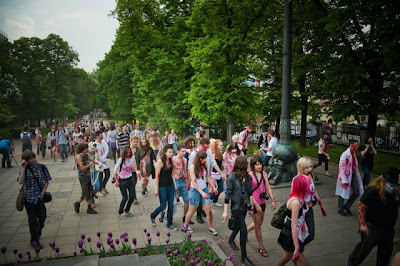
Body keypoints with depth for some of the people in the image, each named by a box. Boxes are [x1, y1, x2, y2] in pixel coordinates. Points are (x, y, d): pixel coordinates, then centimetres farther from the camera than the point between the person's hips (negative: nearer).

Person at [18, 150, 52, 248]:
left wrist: (43, 193, -7)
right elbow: (20, 182, -17)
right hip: (28, 197, -1)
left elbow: (46, 182, 3)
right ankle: (34, 240, 17)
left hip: (39, 197, 1)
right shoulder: (24, 169, -3)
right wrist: (23, 168, -18)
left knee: (42, 217, 6)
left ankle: (38, 233, 35)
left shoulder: (42, 167, -1)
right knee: (32, 219, 3)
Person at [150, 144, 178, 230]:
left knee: (171, 205, 9)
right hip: (162, 187, -6)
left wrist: (174, 185, 12)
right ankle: (152, 216, 32)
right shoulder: (160, 161, -15)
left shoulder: (171, 161, 5)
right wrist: (156, 189, -13)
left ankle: (169, 224, 23)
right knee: (163, 206, 3)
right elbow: (157, 176, -14)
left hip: (170, 186, 6)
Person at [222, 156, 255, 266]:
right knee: (244, 230, -6)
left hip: (244, 206, 6)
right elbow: (227, 195, -14)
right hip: (236, 207, -6)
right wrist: (225, 211, -11)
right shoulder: (232, 178, -18)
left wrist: (251, 205, 15)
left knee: (239, 226, 24)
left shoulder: (248, 177, -2)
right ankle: (244, 257, 8)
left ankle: (231, 240, 54)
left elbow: (249, 192, 10)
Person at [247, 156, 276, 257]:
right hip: (254, 203, -6)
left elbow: (268, 188, 6)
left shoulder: (264, 174, 2)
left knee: (259, 223, 19)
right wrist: (256, 205, -19)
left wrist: (273, 200, -3)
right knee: (258, 225, 6)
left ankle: (245, 231, 45)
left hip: (262, 202, 6)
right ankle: (261, 247, 20)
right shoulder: (250, 176, -16)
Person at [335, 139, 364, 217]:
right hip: (346, 176, -8)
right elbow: (341, 168, -22)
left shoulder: (353, 154, 8)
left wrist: (357, 176, 15)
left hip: (353, 175, 8)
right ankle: (341, 209, 23)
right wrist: (344, 180, -25)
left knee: (356, 193, 9)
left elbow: (355, 166, 17)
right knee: (343, 193, 6)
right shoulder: (345, 154, -19)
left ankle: (346, 206, 26)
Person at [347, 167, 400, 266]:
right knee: (365, 247, 2)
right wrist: (363, 224, -24)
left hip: (388, 228, 7)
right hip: (372, 227, -7)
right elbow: (361, 206, -22)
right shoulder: (373, 191, -20)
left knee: (386, 251, 15)